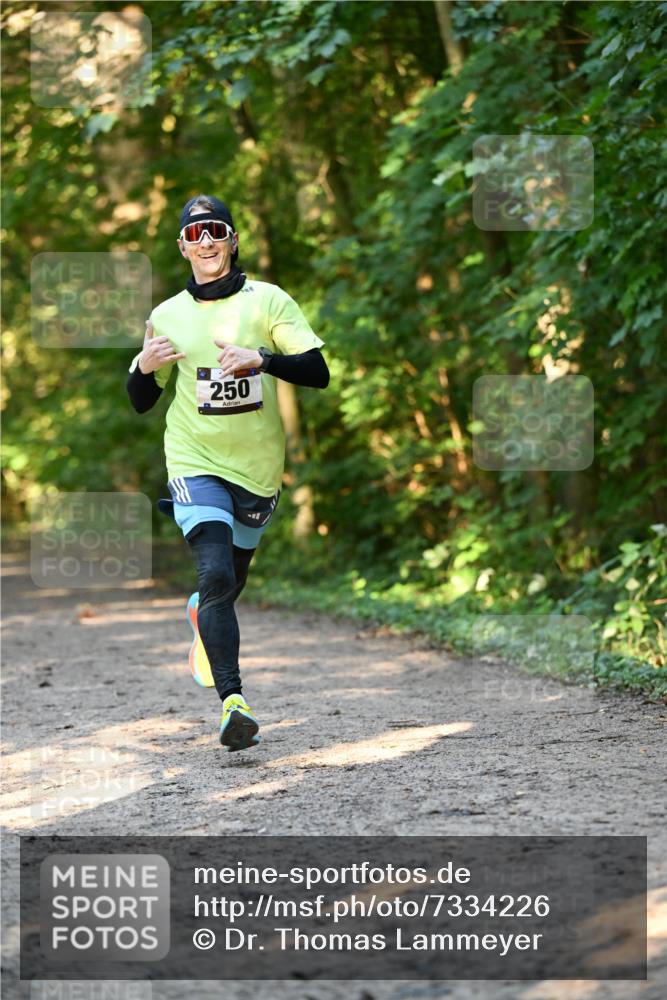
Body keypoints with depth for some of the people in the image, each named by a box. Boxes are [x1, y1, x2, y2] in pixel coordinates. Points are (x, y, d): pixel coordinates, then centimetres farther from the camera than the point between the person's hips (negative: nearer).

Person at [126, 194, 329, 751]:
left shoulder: (267, 301, -1)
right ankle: (232, 701, -30)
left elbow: (318, 373, -9)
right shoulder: (168, 316, 5)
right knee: (216, 574, -22)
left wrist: (262, 359, -25)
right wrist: (145, 367, -11)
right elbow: (141, 403, 11)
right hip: (196, 465, -1)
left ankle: (201, 616, 54)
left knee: (231, 582, 18)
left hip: (258, 469, 1)